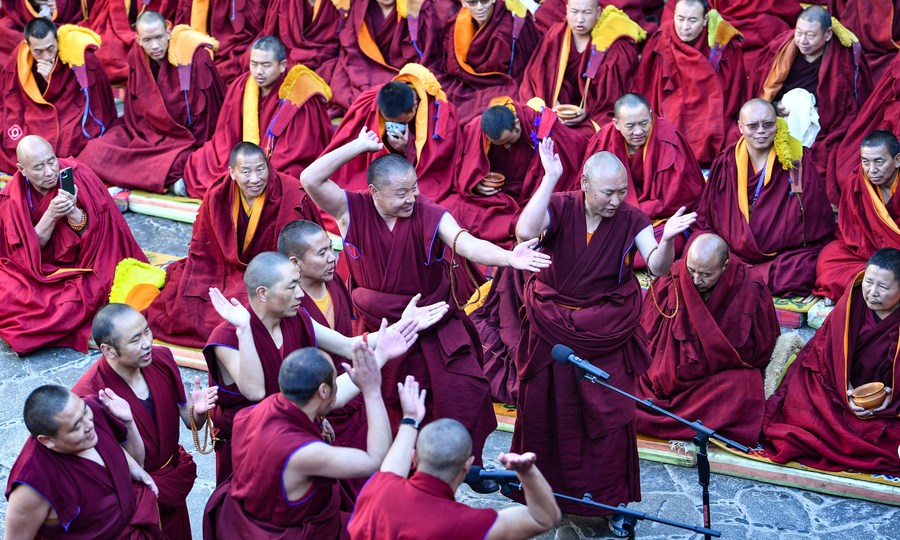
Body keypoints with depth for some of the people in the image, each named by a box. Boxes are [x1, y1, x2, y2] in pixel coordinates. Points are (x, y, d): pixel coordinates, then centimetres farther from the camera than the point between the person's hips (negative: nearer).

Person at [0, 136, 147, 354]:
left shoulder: (79, 177, -13)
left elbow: (95, 234, -9)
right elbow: (28, 250, -10)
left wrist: (73, 212, -30)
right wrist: (51, 215, -25)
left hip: (81, 266, -2)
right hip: (38, 271, 2)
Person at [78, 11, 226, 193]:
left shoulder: (194, 57, -20)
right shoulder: (137, 58, -5)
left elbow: (207, 108, -12)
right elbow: (134, 113, 6)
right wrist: (149, 137, -6)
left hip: (188, 138, -5)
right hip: (150, 134, 5)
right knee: (98, 149, -12)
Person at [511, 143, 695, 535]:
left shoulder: (631, 219, -10)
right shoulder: (560, 207, -14)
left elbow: (658, 268, -19)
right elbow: (525, 233, -33)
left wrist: (667, 240, -40)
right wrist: (549, 178, -35)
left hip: (605, 336, 0)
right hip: (551, 326, 0)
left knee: (608, 416, 4)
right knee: (544, 410, 14)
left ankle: (611, 501, 21)